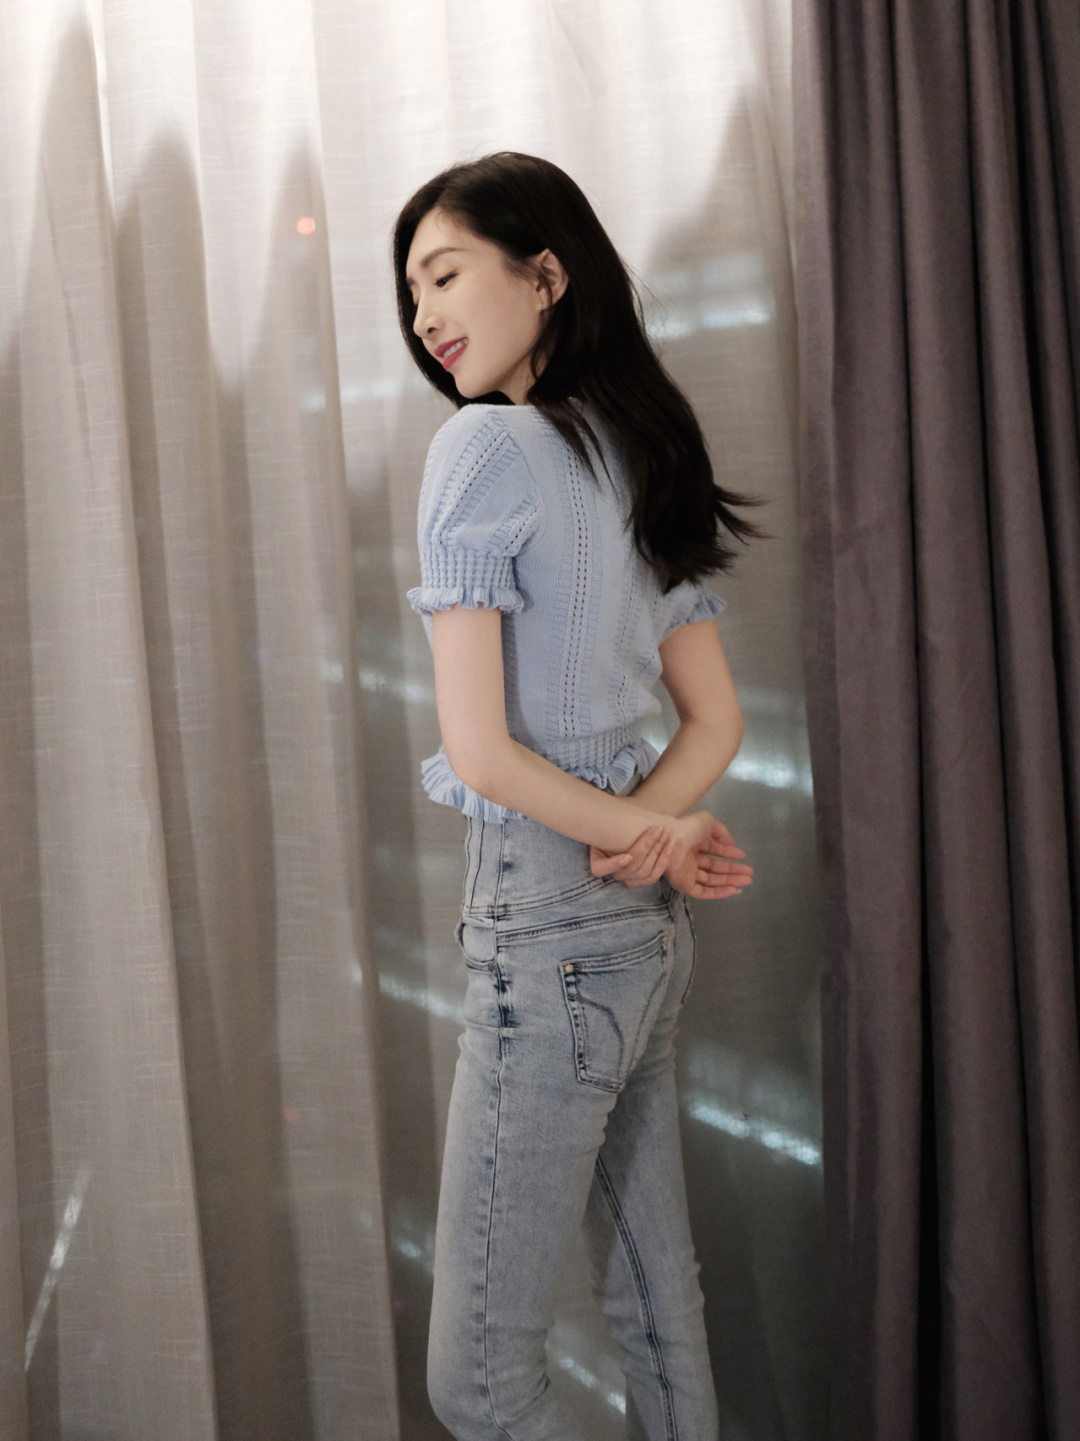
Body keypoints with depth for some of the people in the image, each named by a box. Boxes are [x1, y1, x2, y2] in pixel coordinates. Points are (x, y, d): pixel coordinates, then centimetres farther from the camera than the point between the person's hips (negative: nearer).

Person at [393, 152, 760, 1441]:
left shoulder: (485, 446, -13)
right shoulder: (643, 455, 11)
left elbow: (480, 749, -16)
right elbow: (717, 721, 13)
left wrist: (654, 842, -4)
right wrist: (647, 835, -5)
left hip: (544, 929, -9)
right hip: (650, 928, 9)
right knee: (658, 1313, 16)